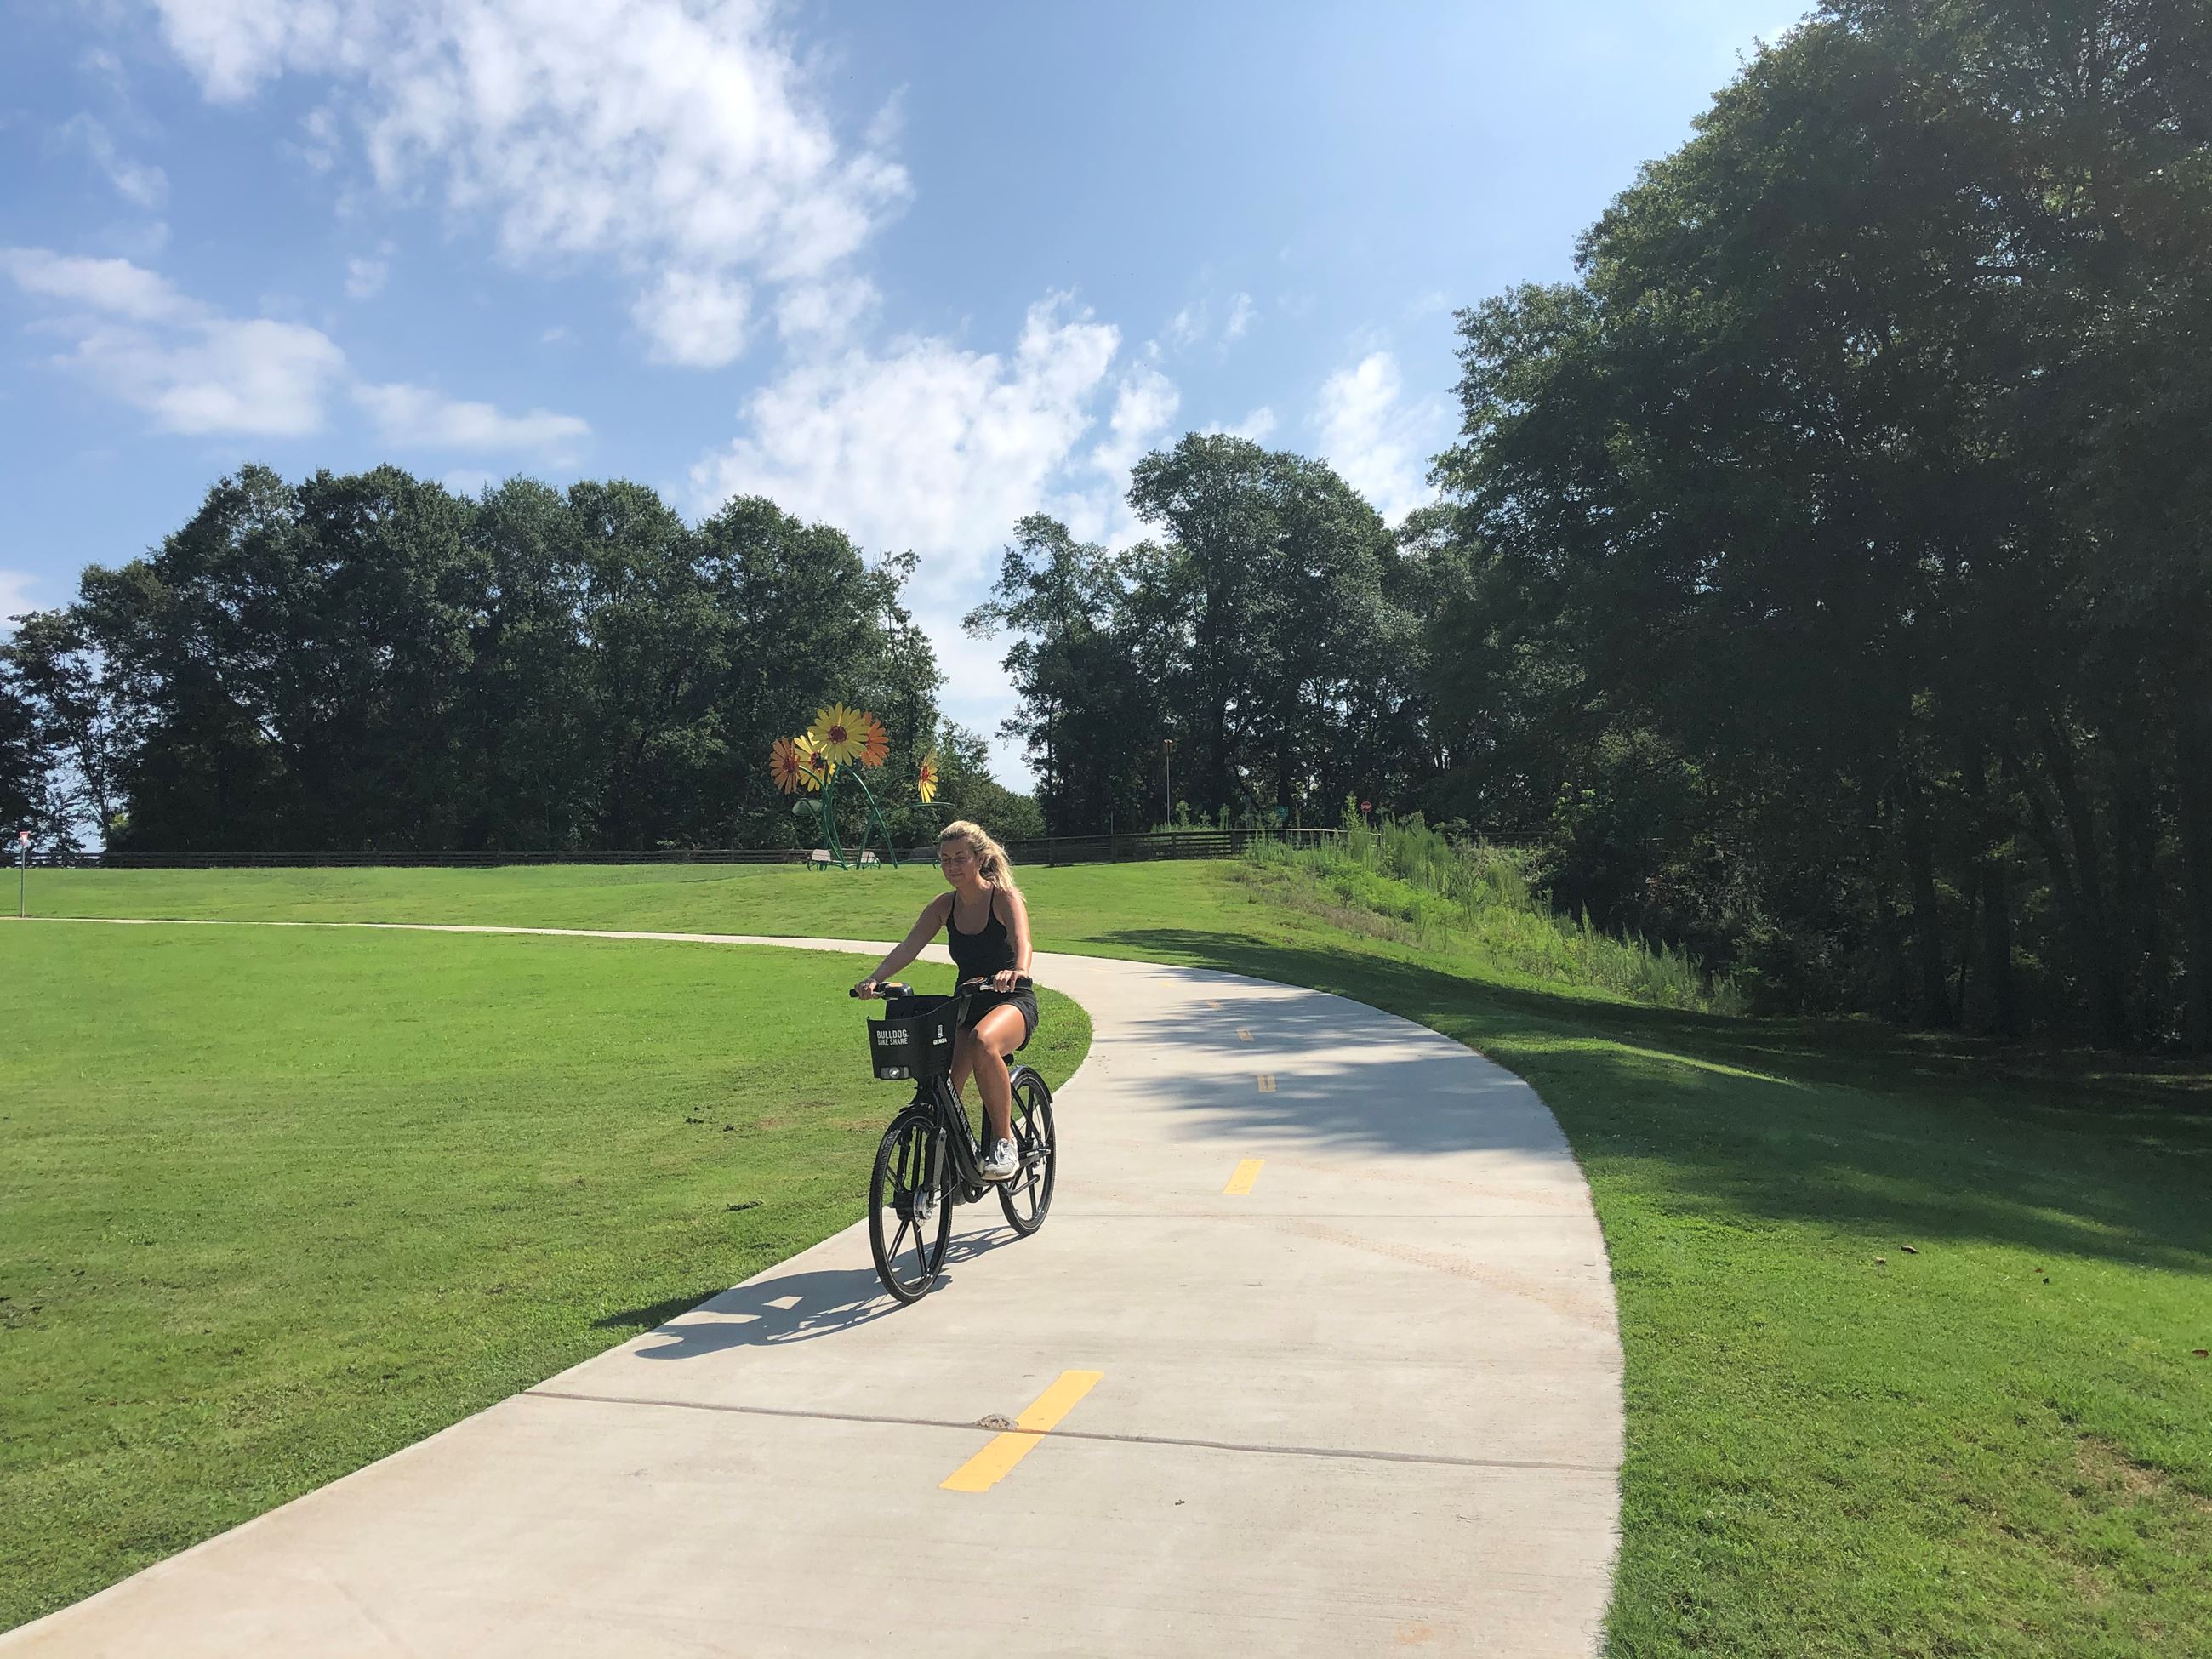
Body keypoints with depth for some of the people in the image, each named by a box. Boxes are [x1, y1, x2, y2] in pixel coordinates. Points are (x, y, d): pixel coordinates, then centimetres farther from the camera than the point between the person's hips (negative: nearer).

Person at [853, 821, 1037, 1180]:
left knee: (983, 1041, -39)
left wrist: (1018, 971, -55)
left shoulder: (1005, 898, -13)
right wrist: (875, 979, -28)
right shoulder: (944, 906, 2)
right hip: (967, 1004, 5)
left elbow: (1021, 940, -32)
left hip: (1011, 1002, -5)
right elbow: (909, 945, -10)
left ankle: (1004, 1141, -23)